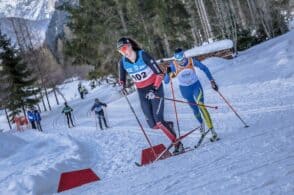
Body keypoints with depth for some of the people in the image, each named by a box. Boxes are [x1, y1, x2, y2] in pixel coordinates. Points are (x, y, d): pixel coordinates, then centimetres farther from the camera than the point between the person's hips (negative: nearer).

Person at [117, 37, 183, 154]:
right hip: (142, 92, 4)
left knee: (158, 121, -16)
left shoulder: (143, 55, -18)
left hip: (155, 88, -4)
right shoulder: (123, 62, -5)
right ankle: (168, 125, 32)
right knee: (153, 125, -2)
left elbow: (159, 73, -17)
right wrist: (122, 85, -10)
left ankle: (178, 144, -3)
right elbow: (122, 79, 11)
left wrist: (155, 88, -25)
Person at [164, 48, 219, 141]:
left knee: (200, 105, -23)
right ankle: (201, 124, 48)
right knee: (195, 110, 15)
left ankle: (212, 130, -23)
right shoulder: (173, 65, -21)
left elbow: (204, 68, -5)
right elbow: (166, 81, -19)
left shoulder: (191, 60, -21)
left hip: (196, 86, -2)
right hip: (185, 89, 2)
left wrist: (212, 81, -9)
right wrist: (168, 73, -39)